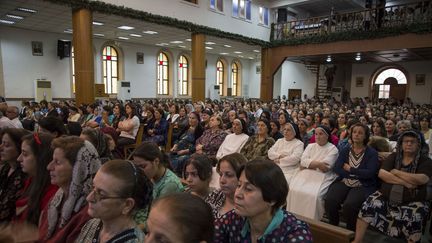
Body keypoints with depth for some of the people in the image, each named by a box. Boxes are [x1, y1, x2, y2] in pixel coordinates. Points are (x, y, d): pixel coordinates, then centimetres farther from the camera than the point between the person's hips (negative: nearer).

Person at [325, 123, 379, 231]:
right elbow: (336, 168, -1)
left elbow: (370, 173, -9)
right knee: (330, 200, -26)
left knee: (349, 205, -31)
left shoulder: (372, 153, 5)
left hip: (363, 186, -2)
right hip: (344, 182, 3)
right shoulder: (345, 150, 14)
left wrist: (350, 169, -5)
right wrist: (356, 175, -11)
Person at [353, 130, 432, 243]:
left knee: (414, 218, -32)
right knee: (368, 206, -20)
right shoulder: (394, 156, 8)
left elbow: (421, 179, -16)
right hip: (386, 196, 2)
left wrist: (396, 172, -8)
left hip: (412, 201, -1)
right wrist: (405, 182, -16)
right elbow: (381, 174, -6)